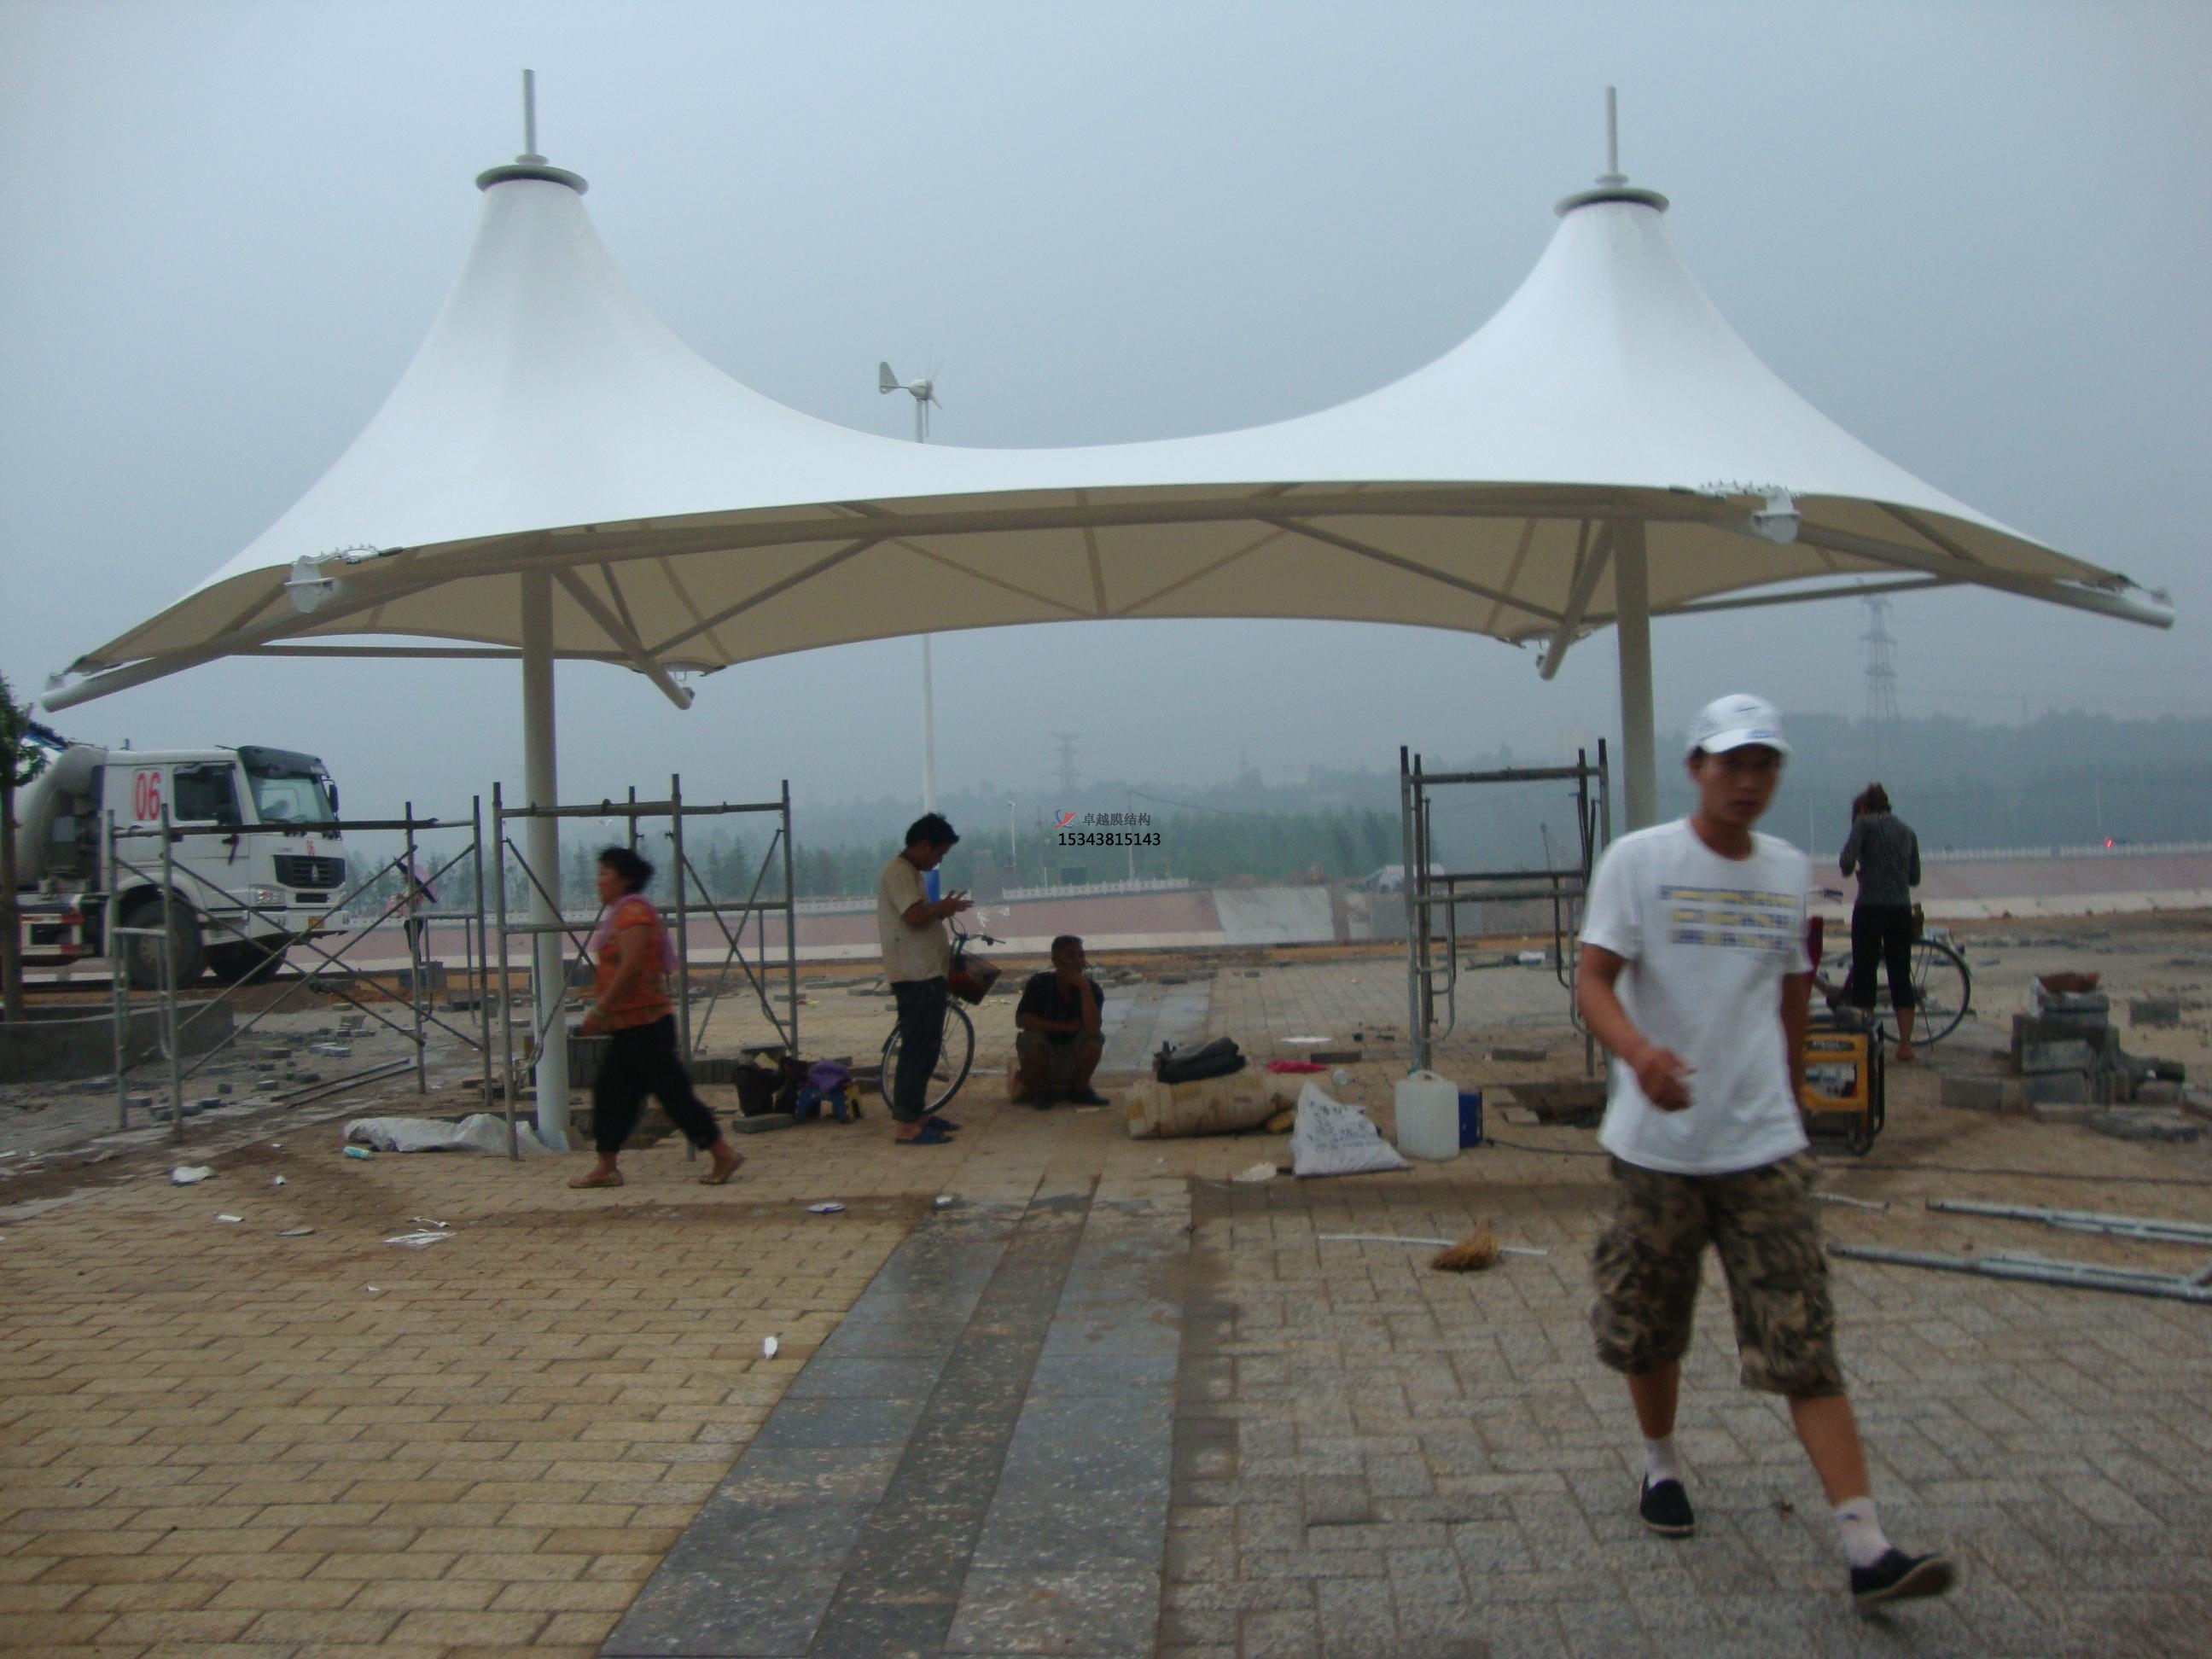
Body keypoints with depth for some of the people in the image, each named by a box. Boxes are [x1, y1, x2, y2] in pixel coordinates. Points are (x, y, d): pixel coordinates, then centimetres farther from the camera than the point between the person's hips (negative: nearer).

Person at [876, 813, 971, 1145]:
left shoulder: (909, 872, 18)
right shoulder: (899, 872, -15)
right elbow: (915, 915, -26)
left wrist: (941, 908, 9)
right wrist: (943, 908, -9)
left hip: (925, 974, 11)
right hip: (915, 977, -11)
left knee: (926, 1048, 17)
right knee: (918, 1049, -9)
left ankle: (918, 1112, 25)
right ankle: (905, 1124, -7)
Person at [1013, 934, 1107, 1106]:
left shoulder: (1091, 987, -13)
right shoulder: (1040, 983, -14)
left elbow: (1092, 1028, -28)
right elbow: (1021, 1019, -24)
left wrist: (1084, 988, -34)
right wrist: (1065, 1027, -25)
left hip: (1075, 1058, 1)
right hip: (1042, 1055, -1)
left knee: (1095, 1039, -26)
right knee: (1032, 1038, -32)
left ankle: (1080, 1089, -1)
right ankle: (1040, 1090, -5)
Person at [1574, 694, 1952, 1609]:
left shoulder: (1788, 871, 8)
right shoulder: (1638, 860, -6)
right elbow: (1593, 981, -13)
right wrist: (1639, 1052, -32)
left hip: (1765, 1146, 2)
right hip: (1656, 1144, -2)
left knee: (1804, 1345, -3)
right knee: (1648, 1330, 12)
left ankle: (1867, 1549, -2)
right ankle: (1661, 1463, 39)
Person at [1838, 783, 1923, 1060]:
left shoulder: (1864, 823, -1)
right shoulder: (1908, 831, 15)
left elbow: (1846, 861, -14)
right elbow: (1915, 877, 15)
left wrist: (1852, 870, 7)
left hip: (1869, 908, -4)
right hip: (1901, 910, 5)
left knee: (1864, 974, 3)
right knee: (1901, 975, 10)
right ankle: (1905, 1043, 10)